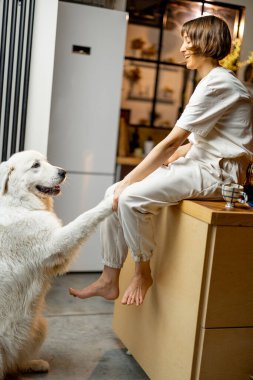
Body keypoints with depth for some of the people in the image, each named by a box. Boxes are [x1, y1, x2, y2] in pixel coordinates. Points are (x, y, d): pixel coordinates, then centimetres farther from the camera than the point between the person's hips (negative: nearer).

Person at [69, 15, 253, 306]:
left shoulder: (216, 83, -16)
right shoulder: (215, 80, 18)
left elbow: (171, 142, -20)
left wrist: (127, 183, -16)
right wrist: (182, 150, 4)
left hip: (217, 172, -10)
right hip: (202, 163, 10)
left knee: (131, 198, -27)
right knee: (114, 193, -3)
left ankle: (143, 273, -3)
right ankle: (109, 280, 3)